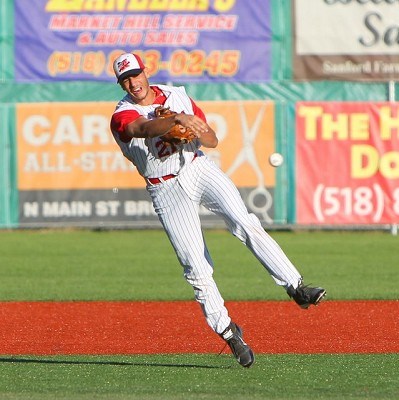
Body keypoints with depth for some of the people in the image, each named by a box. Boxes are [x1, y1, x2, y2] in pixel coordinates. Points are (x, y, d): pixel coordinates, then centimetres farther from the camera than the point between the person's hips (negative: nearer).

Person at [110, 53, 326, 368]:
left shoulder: (177, 96, 8)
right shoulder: (122, 117, -6)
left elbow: (213, 140, 9)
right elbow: (145, 129, -31)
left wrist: (199, 132, -14)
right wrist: (177, 119, -50)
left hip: (199, 169, 2)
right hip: (167, 191, -2)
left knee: (245, 224, -22)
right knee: (197, 269, -5)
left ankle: (296, 287, -27)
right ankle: (228, 332, 7)